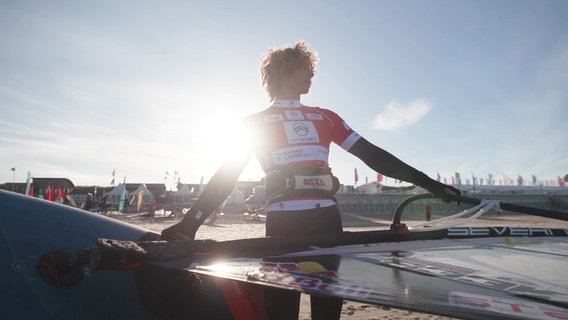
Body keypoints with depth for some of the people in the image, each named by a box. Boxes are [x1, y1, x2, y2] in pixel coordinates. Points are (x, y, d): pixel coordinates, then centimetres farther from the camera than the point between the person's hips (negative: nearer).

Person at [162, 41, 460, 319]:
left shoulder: (325, 117, 18)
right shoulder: (256, 122, 11)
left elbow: (372, 155, 13)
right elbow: (228, 173, 6)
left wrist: (428, 183, 8)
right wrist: (190, 222, -3)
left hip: (327, 218, 3)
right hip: (283, 221, -3)